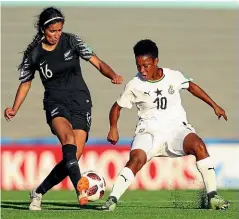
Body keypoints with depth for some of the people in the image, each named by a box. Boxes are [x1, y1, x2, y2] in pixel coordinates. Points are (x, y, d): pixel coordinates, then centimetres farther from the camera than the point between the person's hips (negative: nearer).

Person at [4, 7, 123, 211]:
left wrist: (113, 75, -22)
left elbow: (97, 62, -1)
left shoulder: (72, 41, -1)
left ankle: (38, 192, 9)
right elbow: (26, 82, 14)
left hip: (80, 101, 1)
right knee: (68, 138, -33)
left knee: (74, 156, -9)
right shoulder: (34, 53, 1)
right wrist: (14, 109, 2)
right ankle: (80, 187, -49)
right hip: (56, 103, -1)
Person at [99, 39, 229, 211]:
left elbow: (191, 86, 19)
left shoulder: (173, 76, 0)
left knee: (198, 145, -29)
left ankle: (213, 196, -23)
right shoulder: (134, 85, -3)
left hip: (176, 128, 1)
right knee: (137, 158, -31)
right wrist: (113, 128, -9)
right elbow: (117, 107, 8)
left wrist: (215, 106, 21)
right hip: (149, 131, -1)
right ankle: (112, 200, -28)